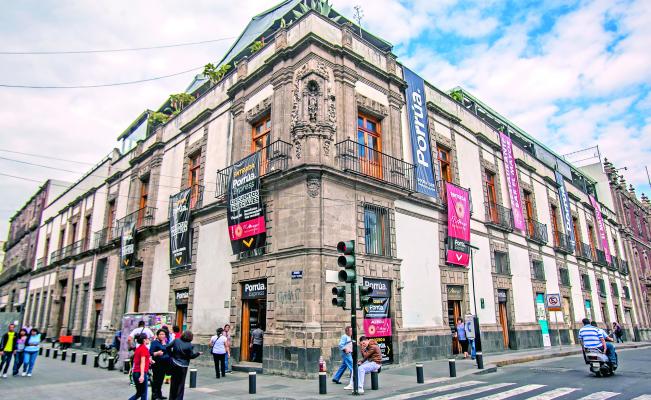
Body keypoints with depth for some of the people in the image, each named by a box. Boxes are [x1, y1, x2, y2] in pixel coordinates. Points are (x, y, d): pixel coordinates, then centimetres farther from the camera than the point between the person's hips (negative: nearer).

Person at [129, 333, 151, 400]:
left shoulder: (138, 348, 12)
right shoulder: (144, 348, -13)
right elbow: (142, 362, -21)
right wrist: (142, 375, -25)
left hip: (135, 373, 8)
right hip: (141, 373, -8)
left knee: (139, 393, 19)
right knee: (143, 394, 3)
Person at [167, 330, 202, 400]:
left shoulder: (176, 340, -5)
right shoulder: (190, 345, -14)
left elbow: (168, 347, -4)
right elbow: (191, 356, -8)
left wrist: (171, 355, 8)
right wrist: (198, 353, 7)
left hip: (174, 364, 4)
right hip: (183, 366, -4)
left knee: (174, 382, 17)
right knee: (181, 383, 9)